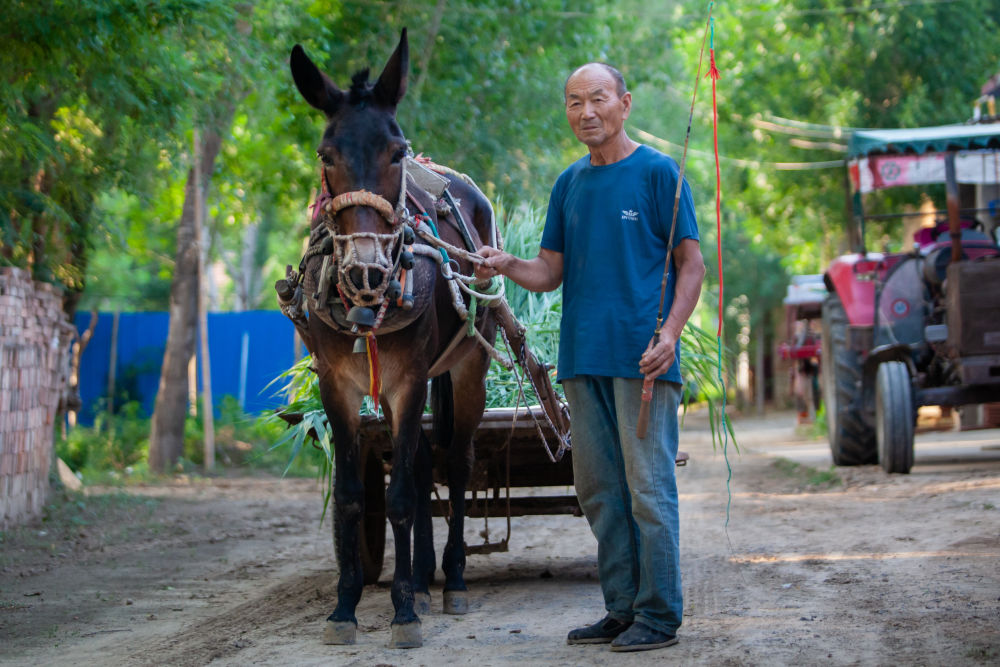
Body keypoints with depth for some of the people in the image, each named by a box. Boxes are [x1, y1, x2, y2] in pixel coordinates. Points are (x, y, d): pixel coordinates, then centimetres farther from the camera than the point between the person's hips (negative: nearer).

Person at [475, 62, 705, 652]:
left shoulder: (658, 172, -2)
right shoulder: (570, 183, 15)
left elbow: (692, 264, -4)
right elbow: (551, 273, 15)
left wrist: (670, 334, -17)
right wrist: (507, 266, -6)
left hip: (642, 358, -6)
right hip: (582, 357, 6)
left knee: (649, 486, -5)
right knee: (599, 489, 10)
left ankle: (660, 614, 2)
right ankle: (623, 607, 18)